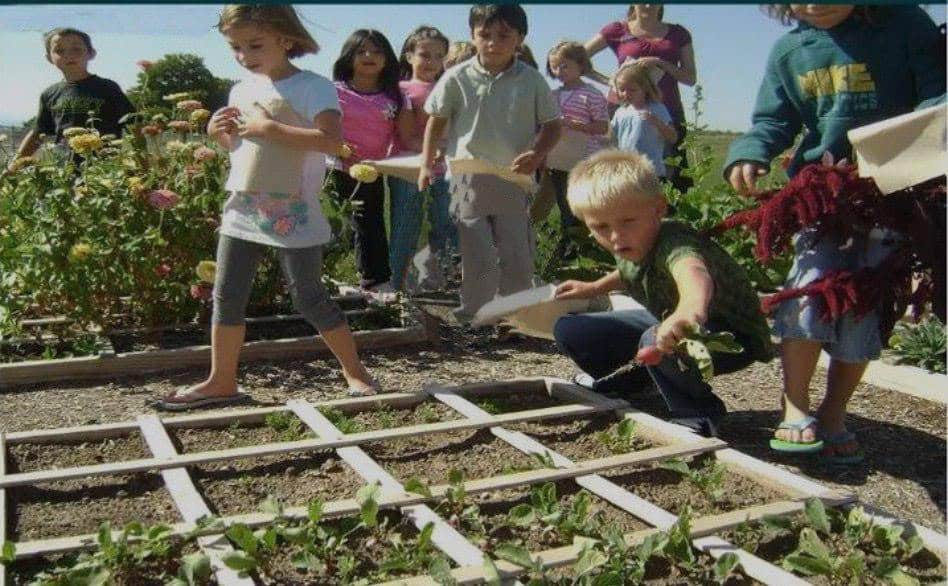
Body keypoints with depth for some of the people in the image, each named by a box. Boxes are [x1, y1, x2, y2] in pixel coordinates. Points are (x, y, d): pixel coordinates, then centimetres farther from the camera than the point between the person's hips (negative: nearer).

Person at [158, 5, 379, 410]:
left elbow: (332, 140, -25)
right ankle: (222, 381, 21)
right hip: (242, 210, 7)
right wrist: (219, 134, 2)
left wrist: (270, 128, -24)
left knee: (309, 298, -2)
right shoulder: (241, 91, 12)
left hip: (292, 214, -7)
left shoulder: (312, 87, -11)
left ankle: (354, 371, 14)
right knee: (227, 297, 9)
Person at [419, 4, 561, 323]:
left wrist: (537, 154, -13)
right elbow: (436, 121, 7)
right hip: (467, 179, -1)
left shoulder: (531, 80, -2)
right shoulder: (457, 78, -2)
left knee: (517, 257, 5)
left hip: (512, 180, 1)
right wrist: (427, 164, 1)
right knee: (478, 259, 1)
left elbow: (552, 125, 5)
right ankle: (473, 317, 16)